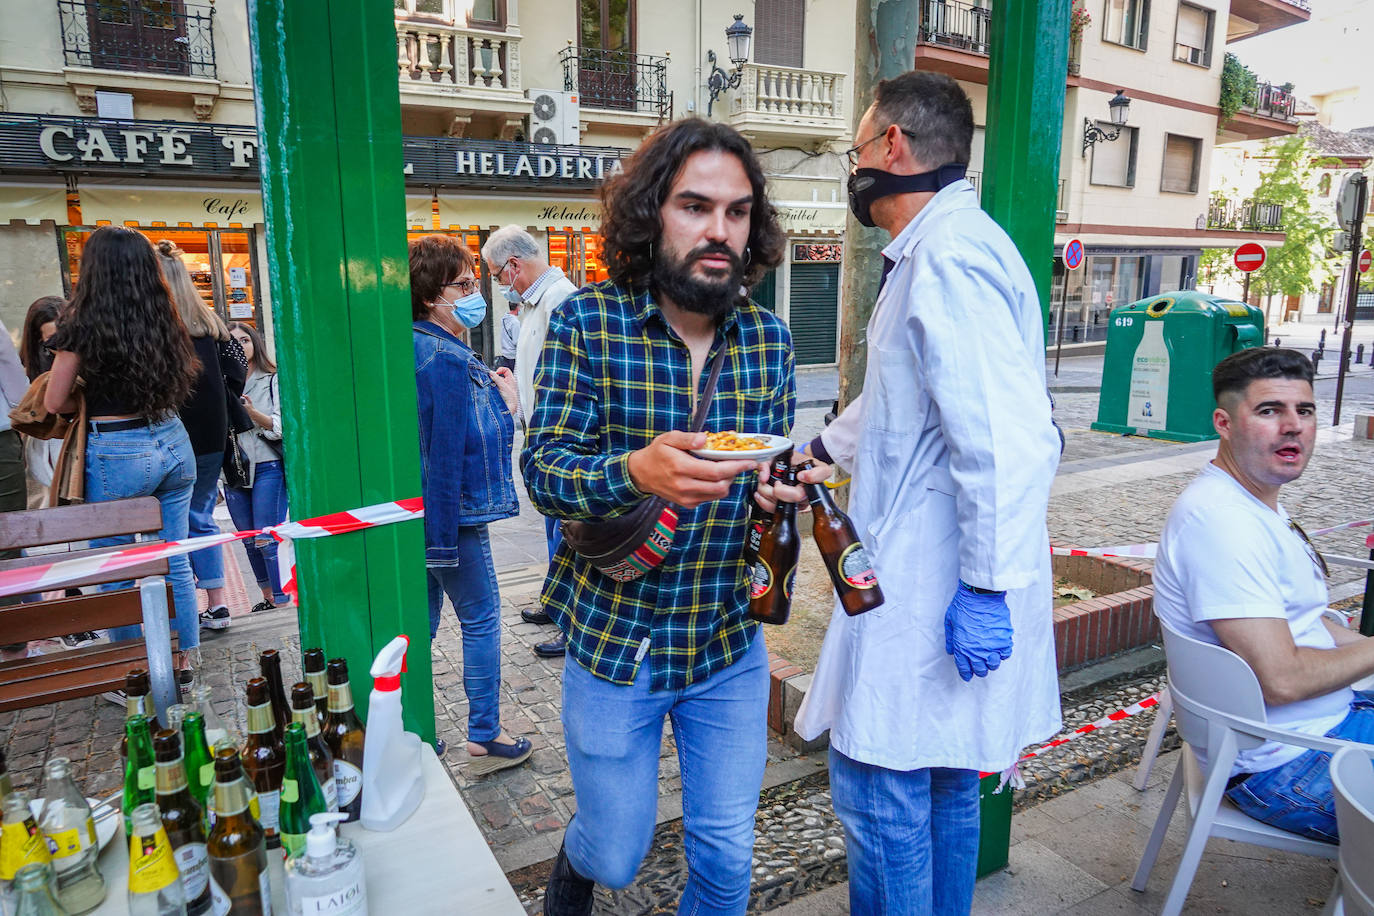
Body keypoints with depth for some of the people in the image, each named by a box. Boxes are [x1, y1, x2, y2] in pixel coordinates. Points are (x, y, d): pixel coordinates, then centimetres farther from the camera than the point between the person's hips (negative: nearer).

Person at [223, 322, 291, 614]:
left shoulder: (273, 380, 1)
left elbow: (282, 426, -5)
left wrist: (253, 413, -21)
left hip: (267, 467, -5)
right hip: (234, 469, 5)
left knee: (267, 540, -8)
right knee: (249, 541, 12)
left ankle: (283, 600, 0)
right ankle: (267, 597, 26)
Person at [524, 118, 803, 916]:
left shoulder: (770, 340, -3)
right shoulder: (586, 322, -13)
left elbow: (773, 466, 5)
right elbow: (543, 469, -15)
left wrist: (785, 484, -19)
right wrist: (636, 472, -36)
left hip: (730, 644, 3)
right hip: (614, 639, -2)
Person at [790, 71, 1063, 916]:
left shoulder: (948, 253, -18)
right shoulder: (942, 248, 17)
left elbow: (1004, 441, -26)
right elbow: (895, 411, 27)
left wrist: (987, 590, -23)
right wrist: (816, 450, 30)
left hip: (935, 594, -11)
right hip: (943, 583, 11)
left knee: (878, 791, 3)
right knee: (944, 782, 21)